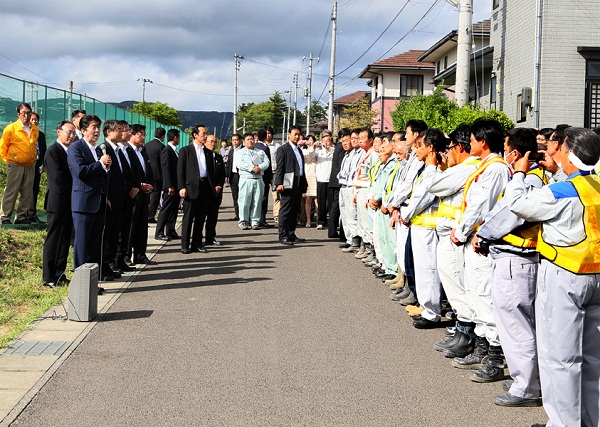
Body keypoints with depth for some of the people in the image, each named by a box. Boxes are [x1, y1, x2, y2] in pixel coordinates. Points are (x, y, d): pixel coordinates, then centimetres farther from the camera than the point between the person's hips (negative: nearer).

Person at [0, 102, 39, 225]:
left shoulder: (35, 129, 7)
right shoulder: (11, 128, -8)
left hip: (30, 166, 5)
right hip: (15, 165, -5)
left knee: (27, 193, 7)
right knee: (11, 192, -1)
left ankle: (21, 216, 17)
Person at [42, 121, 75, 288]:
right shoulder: (52, 152, -11)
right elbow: (58, 177, -19)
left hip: (70, 203, 8)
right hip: (58, 202, -8)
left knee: (65, 240, 11)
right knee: (53, 240, -4)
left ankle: (59, 274, 18)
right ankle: (49, 277, 1)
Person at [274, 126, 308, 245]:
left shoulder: (298, 150, 20)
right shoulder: (283, 149, -3)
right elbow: (280, 168, -10)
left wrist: (304, 184, 16)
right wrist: (279, 183, -18)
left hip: (298, 185, 8)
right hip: (288, 184, -8)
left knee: (295, 211, 10)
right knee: (285, 211, -6)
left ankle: (291, 234, 16)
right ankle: (283, 236, -3)